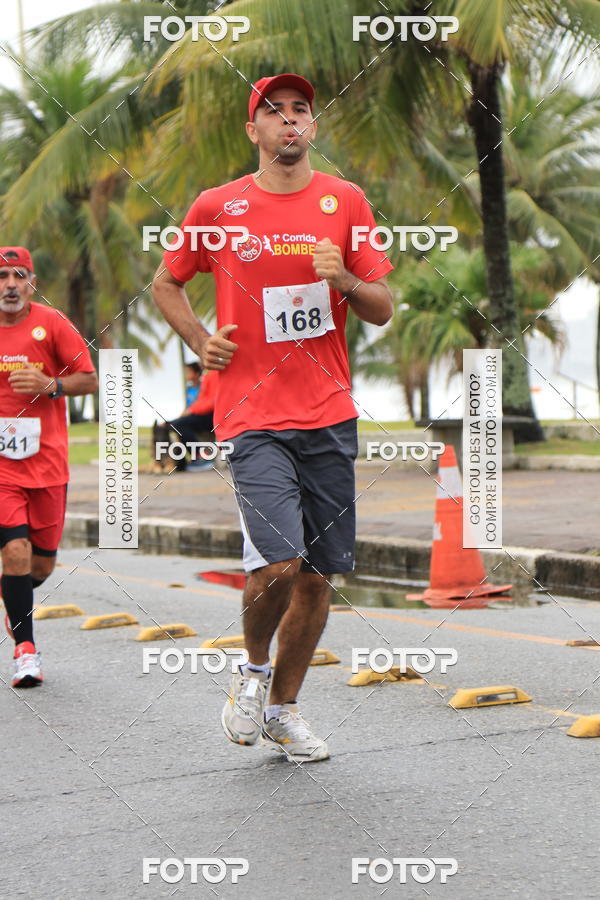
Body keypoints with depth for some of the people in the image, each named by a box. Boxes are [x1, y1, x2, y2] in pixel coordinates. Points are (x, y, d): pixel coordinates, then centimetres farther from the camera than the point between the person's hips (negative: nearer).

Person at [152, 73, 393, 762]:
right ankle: (253, 669, 12)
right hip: (252, 416, -3)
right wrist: (200, 342, 2)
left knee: (317, 575, 6)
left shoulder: (345, 201, 6)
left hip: (329, 417, 3)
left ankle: (282, 709, 25)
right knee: (279, 564, -18)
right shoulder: (217, 207, 2)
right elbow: (165, 283, 17)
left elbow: (382, 311, 9)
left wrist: (342, 279, -11)